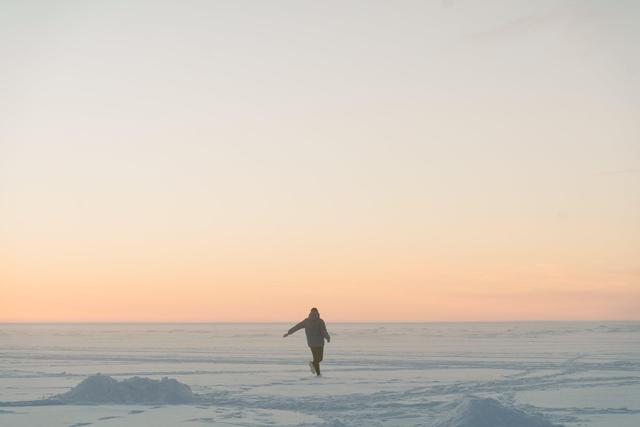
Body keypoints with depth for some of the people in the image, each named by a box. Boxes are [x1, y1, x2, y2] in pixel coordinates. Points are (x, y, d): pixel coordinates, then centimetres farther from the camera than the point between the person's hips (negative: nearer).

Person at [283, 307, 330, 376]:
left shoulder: (306, 321, 5)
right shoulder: (320, 321, -8)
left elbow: (296, 327, 10)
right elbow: (324, 331, -17)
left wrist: (288, 333, 20)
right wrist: (328, 338, 1)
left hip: (311, 343, 4)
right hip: (319, 342, -4)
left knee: (316, 358, 15)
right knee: (319, 358, 4)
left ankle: (318, 374, 7)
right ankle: (313, 364, -27)